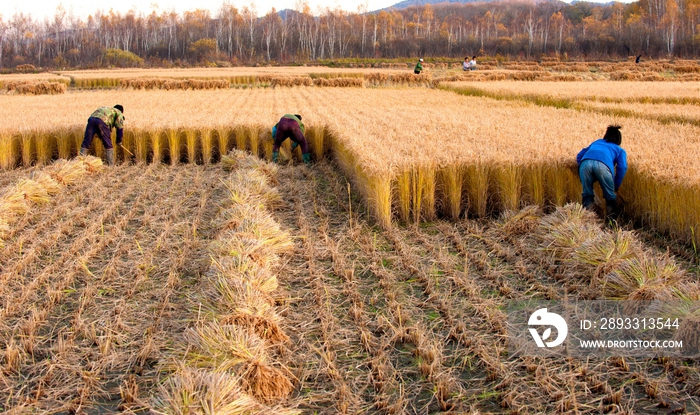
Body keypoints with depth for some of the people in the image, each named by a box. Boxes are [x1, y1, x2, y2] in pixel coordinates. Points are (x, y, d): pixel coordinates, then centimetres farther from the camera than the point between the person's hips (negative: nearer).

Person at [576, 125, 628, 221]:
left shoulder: (596, 142, 41)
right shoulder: (620, 150, 32)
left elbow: (579, 156, 31)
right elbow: (622, 167, 13)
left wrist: (582, 174, 37)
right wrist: (617, 185, 22)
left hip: (585, 163, 2)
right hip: (603, 165, -2)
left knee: (587, 194, 20)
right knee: (610, 196, 17)